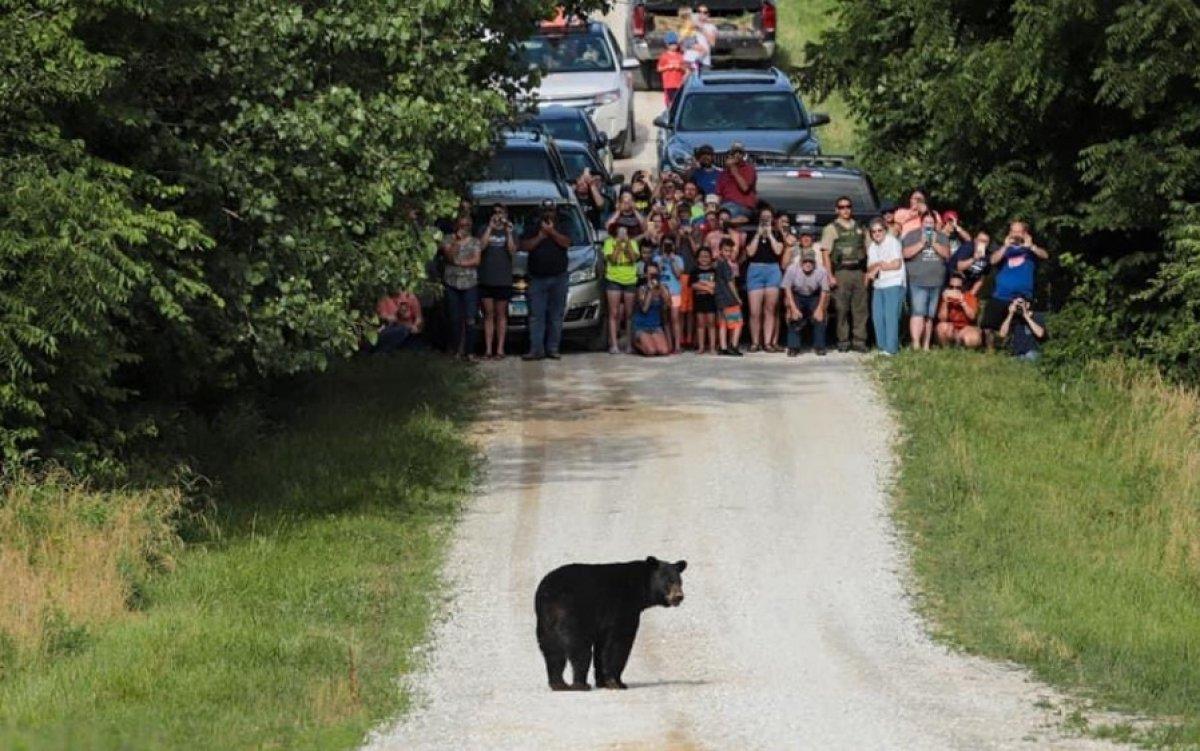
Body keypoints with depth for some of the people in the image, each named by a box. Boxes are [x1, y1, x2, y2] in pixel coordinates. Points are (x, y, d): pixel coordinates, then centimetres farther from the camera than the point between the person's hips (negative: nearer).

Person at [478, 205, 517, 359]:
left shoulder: (509, 232, 9)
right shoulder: (485, 231, 10)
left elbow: (512, 250, -5)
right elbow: (481, 246, -8)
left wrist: (508, 233, -17)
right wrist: (490, 228, -12)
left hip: (503, 281, -1)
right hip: (486, 279, 1)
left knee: (501, 314, 1)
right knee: (488, 314, 1)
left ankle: (500, 349, 3)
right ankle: (488, 349, 1)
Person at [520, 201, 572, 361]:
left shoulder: (561, 229, 12)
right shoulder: (533, 229, 13)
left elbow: (566, 243, -7)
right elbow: (524, 246, 0)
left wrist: (551, 232, -13)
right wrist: (541, 236, -8)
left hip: (558, 277, 0)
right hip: (537, 278, 0)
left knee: (556, 315, 0)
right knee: (536, 315, -6)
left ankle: (553, 348, 3)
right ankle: (536, 349, -9)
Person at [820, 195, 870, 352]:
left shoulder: (859, 228, 16)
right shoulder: (831, 229, 3)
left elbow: (866, 251, 19)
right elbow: (826, 254, -2)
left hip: (858, 273, 4)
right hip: (841, 273, -4)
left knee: (860, 308, 0)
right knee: (842, 309, -3)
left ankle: (859, 341, 3)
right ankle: (843, 341, 2)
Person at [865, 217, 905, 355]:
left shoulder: (893, 242, -3)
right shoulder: (872, 247, 17)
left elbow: (897, 264, -9)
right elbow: (870, 267, 11)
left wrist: (878, 267, -3)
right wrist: (878, 265, -12)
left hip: (893, 285, -7)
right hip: (878, 286, 7)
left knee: (890, 316, -11)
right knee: (877, 317, 3)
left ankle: (891, 348, -10)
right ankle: (882, 347, 10)